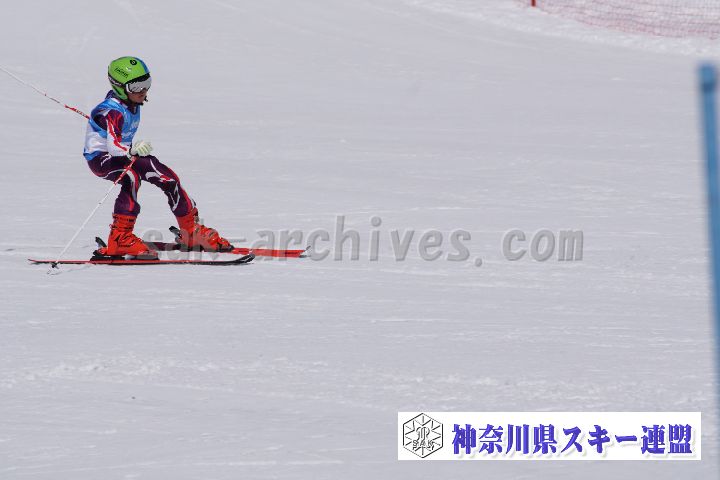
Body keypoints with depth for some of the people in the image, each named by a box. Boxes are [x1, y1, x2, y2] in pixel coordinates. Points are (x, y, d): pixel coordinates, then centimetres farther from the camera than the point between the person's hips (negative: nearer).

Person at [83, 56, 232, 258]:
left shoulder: (132, 103, -1)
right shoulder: (112, 112, -28)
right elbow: (113, 147, -43)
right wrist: (133, 149, -63)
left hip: (124, 155, 9)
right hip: (100, 158, -9)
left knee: (166, 176, 4)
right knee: (131, 177, -36)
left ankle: (192, 231, 18)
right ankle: (119, 238, -37)